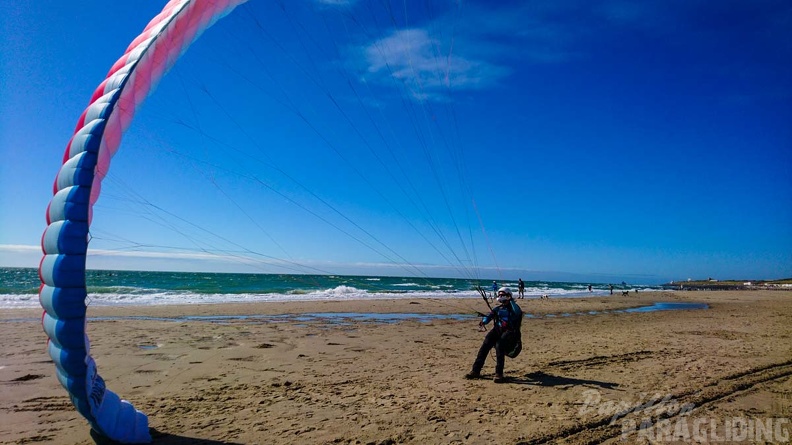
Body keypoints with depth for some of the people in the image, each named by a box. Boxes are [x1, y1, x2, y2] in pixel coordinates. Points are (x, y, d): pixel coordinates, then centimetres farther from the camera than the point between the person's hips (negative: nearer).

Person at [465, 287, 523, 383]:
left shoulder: (513, 307, 8)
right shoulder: (497, 308, 21)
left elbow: (518, 312, -16)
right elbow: (489, 315, 6)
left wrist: (511, 300, -11)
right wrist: (484, 321, -16)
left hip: (510, 332, -4)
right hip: (498, 330, 4)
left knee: (499, 345, -33)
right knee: (485, 345, -20)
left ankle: (499, 374, -30)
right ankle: (476, 371, -21)